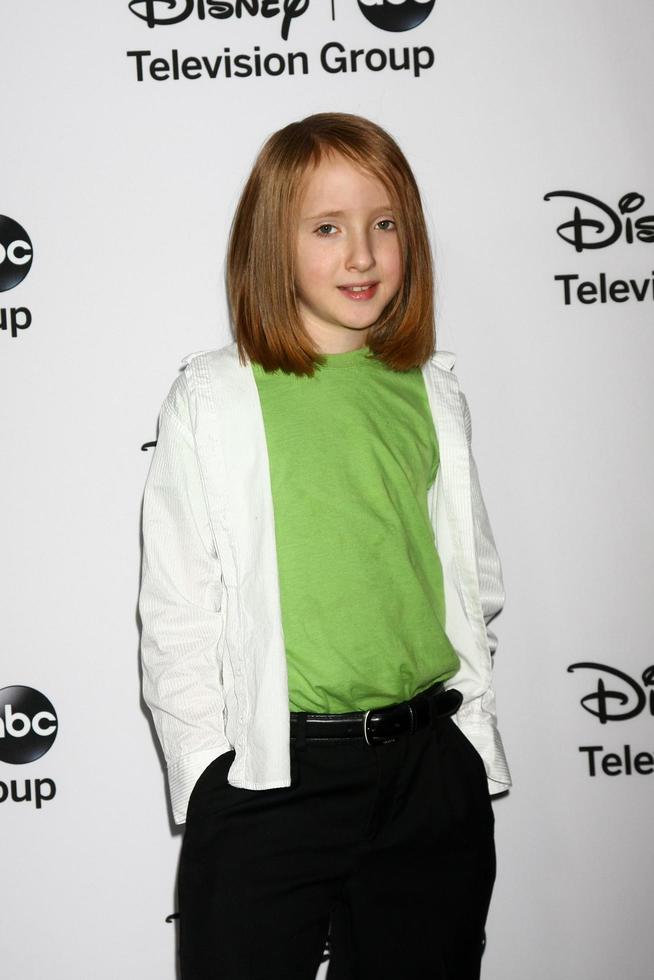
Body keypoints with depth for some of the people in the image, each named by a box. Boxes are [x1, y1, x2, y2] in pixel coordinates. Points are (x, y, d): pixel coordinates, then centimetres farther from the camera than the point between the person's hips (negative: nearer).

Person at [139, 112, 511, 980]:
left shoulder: (433, 393, 6)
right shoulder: (213, 398, -3)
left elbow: (476, 581, 13)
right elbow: (176, 613, -3)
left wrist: (470, 735, 7)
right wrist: (213, 778, -6)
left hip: (433, 774, 4)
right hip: (269, 779, -3)